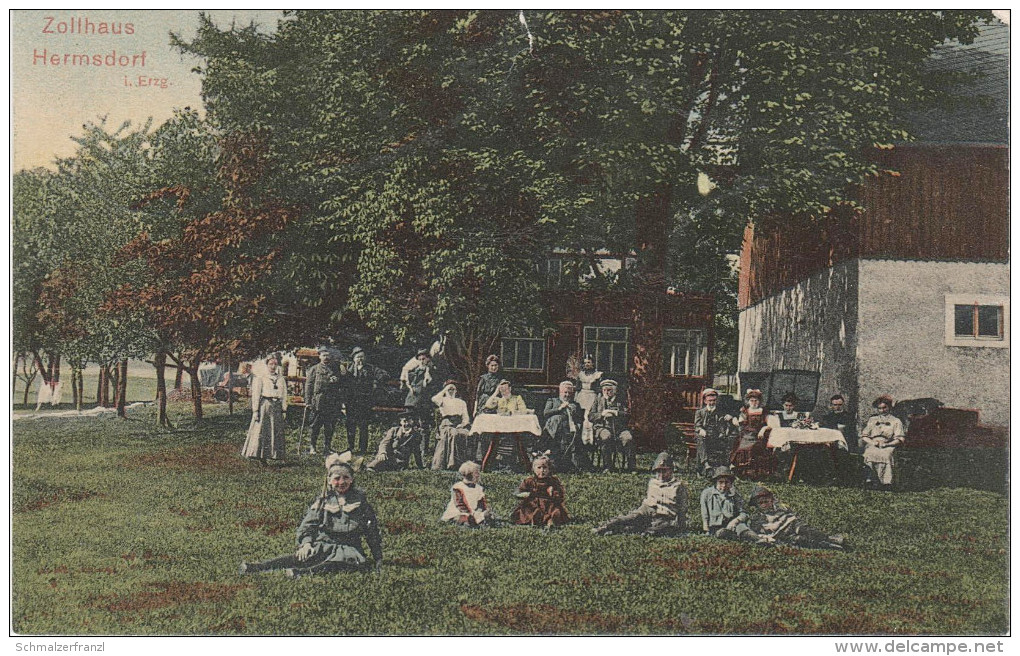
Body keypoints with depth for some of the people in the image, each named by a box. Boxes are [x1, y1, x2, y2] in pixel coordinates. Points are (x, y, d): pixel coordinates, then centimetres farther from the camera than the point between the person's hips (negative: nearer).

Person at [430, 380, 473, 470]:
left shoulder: (461, 402, 28)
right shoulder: (443, 400, 18)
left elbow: (466, 417, 17)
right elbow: (434, 399, -8)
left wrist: (463, 424, -5)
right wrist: (444, 390, 1)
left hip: (459, 425, 3)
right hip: (446, 424, -3)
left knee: (466, 434, -31)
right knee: (453, 434, -37)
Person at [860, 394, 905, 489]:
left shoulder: (896, 422, 19)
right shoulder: (872, 420, 27)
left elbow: (900, 439, 7)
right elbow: (863, 436, 19)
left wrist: (887, 444, -8)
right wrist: (872, 442, -1)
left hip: (888, 446, -2)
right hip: (872, 446, 2)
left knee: (886, 454, -36)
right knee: (871, 454, -33)